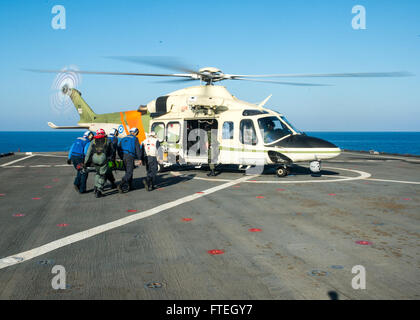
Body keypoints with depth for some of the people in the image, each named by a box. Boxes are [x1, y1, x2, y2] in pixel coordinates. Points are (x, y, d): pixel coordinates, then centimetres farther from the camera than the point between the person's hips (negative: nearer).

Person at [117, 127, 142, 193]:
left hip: (123, 156, 7)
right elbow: (138, 149, -7)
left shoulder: (123, 139, 17)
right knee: (129, 172, -7)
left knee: (127, 171, 18)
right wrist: (139, 159, -5)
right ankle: (121, 185, -23)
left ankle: (130, 186, 21)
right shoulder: (135, 139, 0)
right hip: (130, 157, -7)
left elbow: (119, 149, 17)